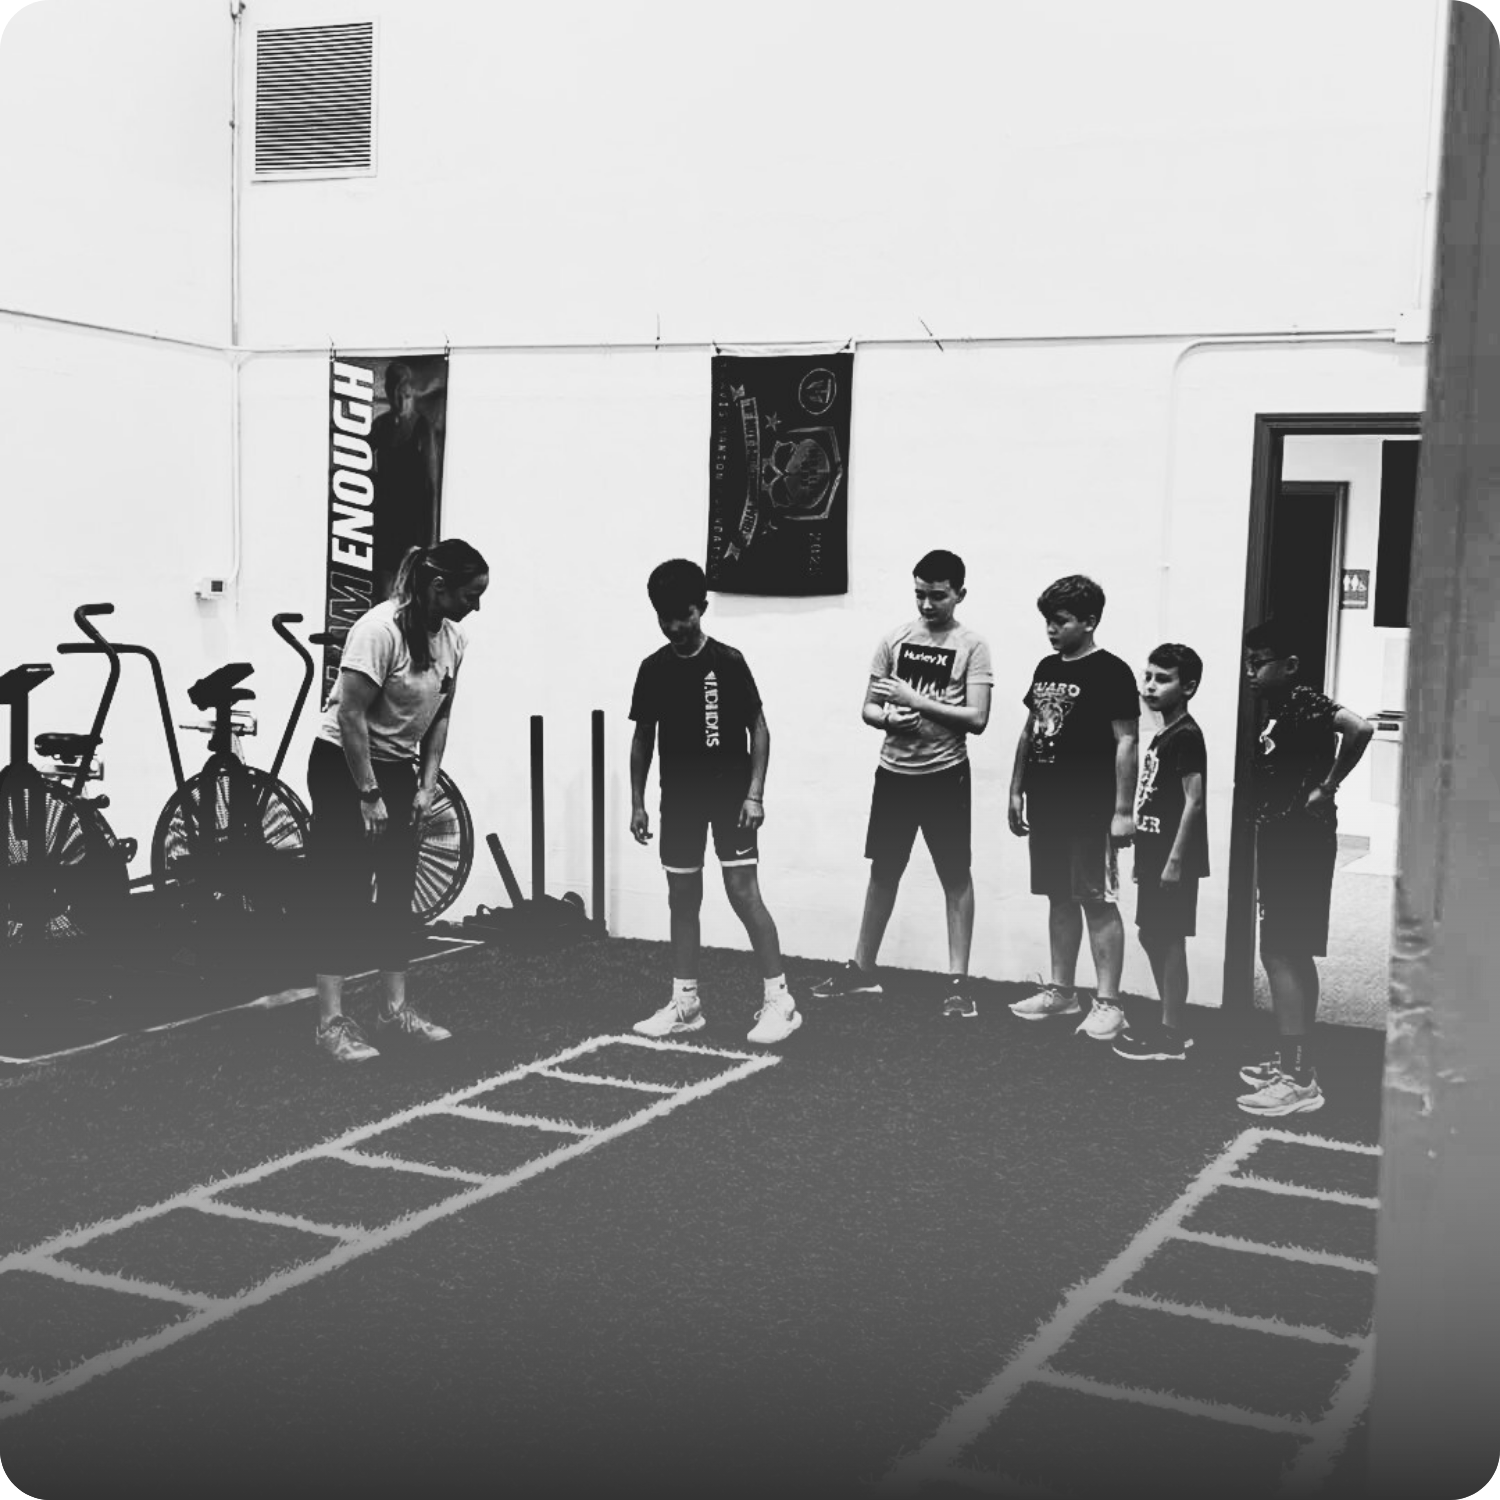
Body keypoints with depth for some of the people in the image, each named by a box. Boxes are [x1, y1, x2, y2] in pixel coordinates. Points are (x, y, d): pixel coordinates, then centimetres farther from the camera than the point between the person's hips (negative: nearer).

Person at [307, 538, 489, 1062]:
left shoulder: (452, 639, -1)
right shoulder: (381, 629, -24)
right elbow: (350, 715, -23)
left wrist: (426, 785, 0)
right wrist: (368, 795, -21)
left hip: (398, 769, 7)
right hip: (343, 765, -7)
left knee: (397, 891, 9)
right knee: (342, 894, -5)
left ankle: (395, 1008, 17)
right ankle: (332, 1020, -1)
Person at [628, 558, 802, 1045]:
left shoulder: (727, 661, -8)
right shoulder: (653, 669, 4)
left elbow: (758, 728, -6)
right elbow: (643, 737, 11)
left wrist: (755, 793, -12)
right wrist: (637, 801, 8)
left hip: (729, 793, -4)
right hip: (679, 796, 5)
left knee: (743, 892, -9)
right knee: (682, 898, 8)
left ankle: (779, 1000, -2)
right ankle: (685, 1004, 16)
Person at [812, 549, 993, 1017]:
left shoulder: (971, 647, -6)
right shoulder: (895, 639, 5)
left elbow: (977, 718, -15)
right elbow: (868, 709, 7)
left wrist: (915, 701, -18)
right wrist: (892, 719, -16)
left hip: (944, 776, -4)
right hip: (894, 772, 4)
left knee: (956, 876, 2)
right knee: (883, 870, 13)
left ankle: (958, 980, 8)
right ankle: (862, 968, 23)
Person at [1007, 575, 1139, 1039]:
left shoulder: (1111, 672, -10)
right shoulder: (1046, 668, 12)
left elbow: (1126, 743, -12)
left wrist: (1123, 810, -15)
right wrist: (1016, 791, 17)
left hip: (1090, 811, -7)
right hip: (1047, 808, 7)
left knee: (1097, 902, -3)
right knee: (1059, 899, 13)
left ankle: (1108, 1003, 1)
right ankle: (1061, 990, 23)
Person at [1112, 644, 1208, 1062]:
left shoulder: (1186, 736, -14)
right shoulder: (1162, 735, 13)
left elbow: (1194, 800, -19)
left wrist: (1176, 859, -21)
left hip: (1174, 857, -9)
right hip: (1154, 853, 9)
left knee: (1170, 939, -3)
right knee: (1151, 936, 15)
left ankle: (1171, 1037, 4)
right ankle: (1168, 1022, 26)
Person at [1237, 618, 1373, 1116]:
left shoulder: (1303, 701, -15)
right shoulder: (1273, 708, 11)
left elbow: (1360, 728, -29)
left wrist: (1326, 786, -21)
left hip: (1301, 841, -10)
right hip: (1280, 839, 10)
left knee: (1282, 954, -9)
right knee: (1292, 955, 16)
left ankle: (1298, 1080, -8)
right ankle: (1294, 1062, 26)